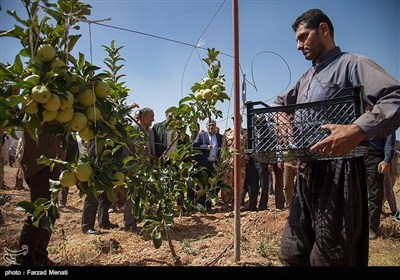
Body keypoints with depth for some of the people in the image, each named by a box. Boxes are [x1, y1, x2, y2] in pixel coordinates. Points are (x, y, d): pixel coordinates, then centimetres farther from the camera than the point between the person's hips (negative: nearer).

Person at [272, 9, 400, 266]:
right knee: (292, 254, 12)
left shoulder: (352, 64, -4)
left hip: (338, 172, -8)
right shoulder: (306, 78, 21)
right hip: (307, 172, 8)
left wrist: (358, 131, -35)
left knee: (328, 259, -1)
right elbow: (281, 103, 35)